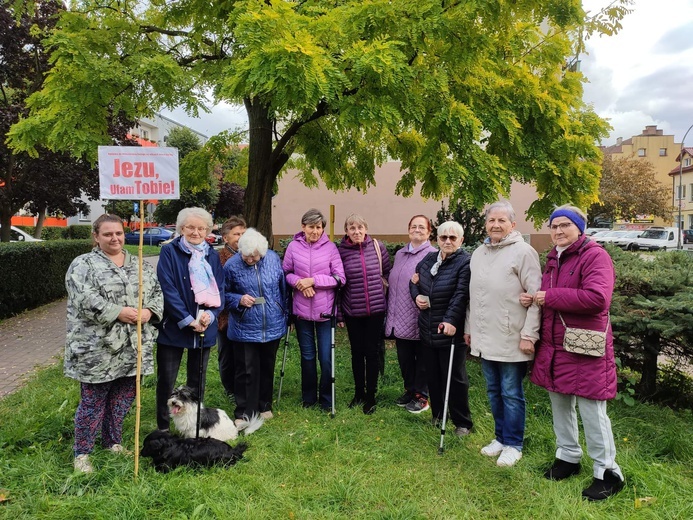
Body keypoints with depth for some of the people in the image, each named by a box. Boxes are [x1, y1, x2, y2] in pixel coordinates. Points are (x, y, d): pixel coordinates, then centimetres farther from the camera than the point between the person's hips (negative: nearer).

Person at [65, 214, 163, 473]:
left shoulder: (139, 265, 11)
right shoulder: (84, 264, -4)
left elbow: (157, 292, 9)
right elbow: (84, 299, -17)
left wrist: (150, 311, -11)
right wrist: (118, 313, -22)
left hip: (133, 347, 5)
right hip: (97, 348, -5)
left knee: (123, 398, 15)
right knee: (93, 401, 5)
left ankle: (113, 442, 33)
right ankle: (82, 452, 21)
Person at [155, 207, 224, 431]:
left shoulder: (212, 255, 8)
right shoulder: (169, 252, -6)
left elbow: (219, 290, 4)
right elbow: (168, 289, -14)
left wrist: (210, 314, -13)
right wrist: (187, 320, -17)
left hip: (204, 327, 4)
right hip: (173, 326, -4)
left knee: (197, 379, 15)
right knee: (166, 380, 6)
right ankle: (163, 428, 22)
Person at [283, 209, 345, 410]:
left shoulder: (330, 247, -7)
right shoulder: (293, 246, -3)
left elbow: (340, 278, -8)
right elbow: (286, 273, 4)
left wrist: (313, 280, -16)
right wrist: (300, 283, -15)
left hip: (325, 311, -1)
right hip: (302, 310, 2)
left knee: (326, 357, 5)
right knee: (307, 356, 16)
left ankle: (327, 399, 25)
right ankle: (308, 397, 33)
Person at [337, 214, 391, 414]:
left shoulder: (378, 247, -2)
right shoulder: (341, 251, -4)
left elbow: (388, 274, 7)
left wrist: (389, 300, 3)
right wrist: (338, 314, 0)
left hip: (376, 309, 0)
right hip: (352, 311, 0)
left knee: (372, 352, 7)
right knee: (357, 352, 12)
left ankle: (370, 396, 20)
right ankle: (359, 392, 29)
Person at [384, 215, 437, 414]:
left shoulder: (433, 255, -9)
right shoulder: (400, 254, 14)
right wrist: (391, 311, 18)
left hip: (419, 318, -7)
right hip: (399, 317, 7)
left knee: (421, 358, 7)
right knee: (404, 357, 17)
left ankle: (421, 395, 21)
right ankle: (410, 389, 34)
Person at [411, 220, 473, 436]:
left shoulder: (465, 262, -12)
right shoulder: (429, 259, 9)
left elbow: (460, 295, -23)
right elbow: (414, 281, 22)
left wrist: (451, 321, -33)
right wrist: (416, 296, 1)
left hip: (451, 331, -6)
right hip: (427, 330, 6)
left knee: (455, 378, 4)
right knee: (432, 376, 16)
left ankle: (463, 423, 18)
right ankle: (437, 415, 33)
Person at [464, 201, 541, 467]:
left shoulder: (523, 251, -10)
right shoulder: (478, 253, 12)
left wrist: (529, 334, -17)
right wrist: (469, 328, 17)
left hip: (511, 340, -6)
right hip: (485, 339, 7)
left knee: (511, 394, 5)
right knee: (493, 392, 17)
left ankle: (513, 445, 21)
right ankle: (501, 437, 33)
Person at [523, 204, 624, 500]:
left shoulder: (594, 256, -12)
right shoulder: (553, 259, 13)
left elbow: (596, 298, -27)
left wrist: (549, 297, -20)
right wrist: (532, 299, 1)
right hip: (553, 347, 8)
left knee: (591, 412, 1)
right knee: (560, 406, 17)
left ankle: (607, 472, 18)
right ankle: (568, 457, 35)